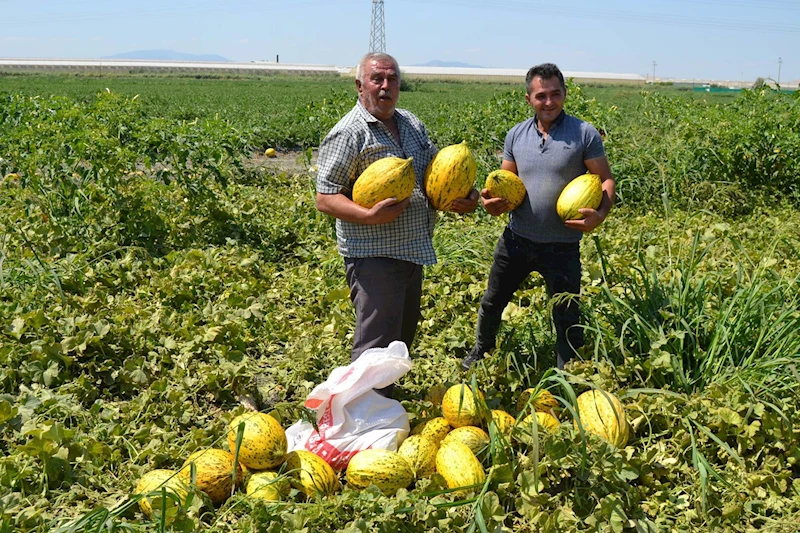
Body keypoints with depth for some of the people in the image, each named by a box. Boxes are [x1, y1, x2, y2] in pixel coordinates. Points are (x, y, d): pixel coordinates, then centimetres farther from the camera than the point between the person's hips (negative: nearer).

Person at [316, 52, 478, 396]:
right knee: (376, 345, -7)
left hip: (412, 250, 9)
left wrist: (465, 196, 4)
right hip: (373, 255, -8)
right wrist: (369, 216, -31)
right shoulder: (348, 134, -13)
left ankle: (388, 399, 39)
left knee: (404, 334, 21)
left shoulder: (412, 124, 11)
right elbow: (325, 199, -16)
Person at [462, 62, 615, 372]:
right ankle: (481, 350, 46)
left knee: (567, 317, 7)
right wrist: (493, 201, -10)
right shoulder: (516, 135, 3)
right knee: (492, 302, 19)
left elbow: (606, 180, -5)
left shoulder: (585, 134, -8)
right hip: (516, 240, 4)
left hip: (562, 247, -4)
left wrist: (600, 214, -24)